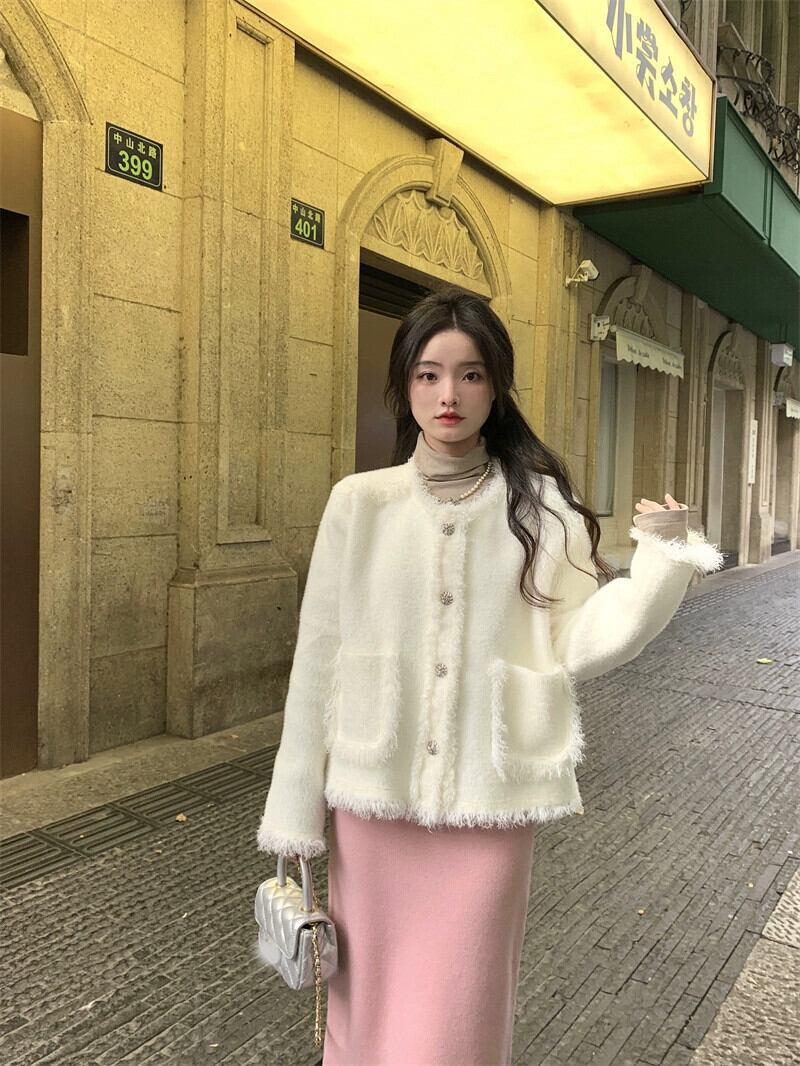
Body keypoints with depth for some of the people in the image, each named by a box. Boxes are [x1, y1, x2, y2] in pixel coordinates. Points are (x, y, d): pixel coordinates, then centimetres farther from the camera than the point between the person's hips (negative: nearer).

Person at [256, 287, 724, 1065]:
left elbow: (576, 648, -4)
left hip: (490, 803, 0)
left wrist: (662, 559, -17)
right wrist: (295, 813, 1)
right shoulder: (359, 503, -3)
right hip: (373, 799, 1)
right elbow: (318, 660, -2)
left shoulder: (540, 507, -2)